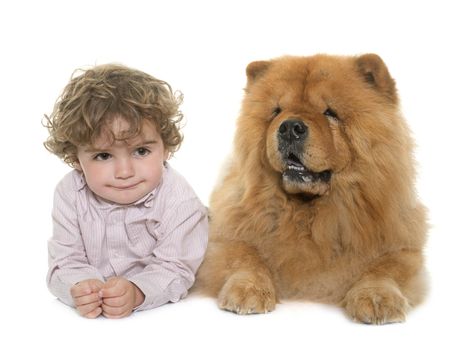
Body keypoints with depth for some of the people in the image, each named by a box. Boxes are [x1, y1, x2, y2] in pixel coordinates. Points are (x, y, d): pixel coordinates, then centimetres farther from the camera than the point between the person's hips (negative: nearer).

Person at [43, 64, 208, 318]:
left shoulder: (178, 201, -23)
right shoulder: (70, 195, -14)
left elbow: (175, 268, -22)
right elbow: (65, 261, -13)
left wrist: (137, 292, -42)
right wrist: (79, 288, -37)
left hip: (160, 306, -2)